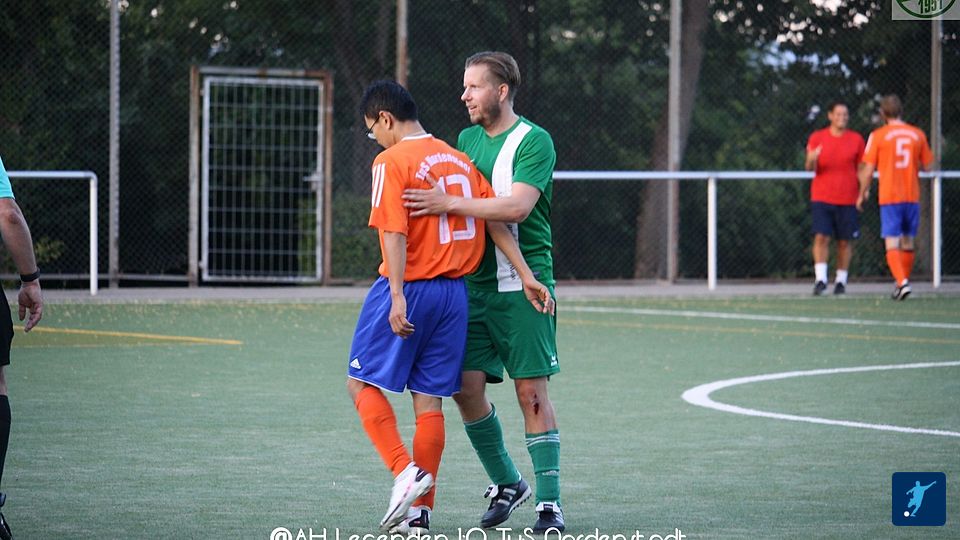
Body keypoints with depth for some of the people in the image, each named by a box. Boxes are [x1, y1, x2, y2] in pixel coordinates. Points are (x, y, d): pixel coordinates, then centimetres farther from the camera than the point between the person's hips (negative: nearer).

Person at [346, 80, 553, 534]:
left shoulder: (391, 161, -9)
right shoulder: (459, 159, 12)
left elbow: (395, 233, -17)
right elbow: (495, 221, 9)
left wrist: (398, 297, -21)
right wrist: (526, 275, 10)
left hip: (409, 288, -6)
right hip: (455, 292, 6)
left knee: (362, 383, 5)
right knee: (429, 401, 7)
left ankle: (405, 471, -12)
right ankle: (420, 512, 6)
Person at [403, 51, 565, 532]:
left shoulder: (534, 142, -8)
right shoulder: (467, 139, 15)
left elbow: (518, 206, -22)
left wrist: (450, 203, -23)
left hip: (522, 286, -7)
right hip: (474, 286, 7)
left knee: (531, 390, -7)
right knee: (467, 388, 3)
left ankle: (550, 502, -2)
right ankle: (506, 484, 21)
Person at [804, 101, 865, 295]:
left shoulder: (856, 139, 6)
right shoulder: (817, 137, 4)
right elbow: (810, 168, -1)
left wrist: (862, 192, -4)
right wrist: (812, 160, -25)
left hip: (848, 199, 1)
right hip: (821, 198, -1)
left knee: (845, 241, 2)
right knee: (821, 237, -13)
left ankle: (841, 280, 11)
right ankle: (820, 279, -16)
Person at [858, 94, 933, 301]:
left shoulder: (878, 136, -5)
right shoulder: (918, 134, 4)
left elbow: (868, 171, -5)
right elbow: (926, 166, 10)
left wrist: (862, 194, 8)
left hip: (889, 198, -3)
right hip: (912, 196, 3)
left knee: (892, 244, -6)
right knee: (907, 242, 15)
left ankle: (902, 282, -24)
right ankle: (902, 282, 24)